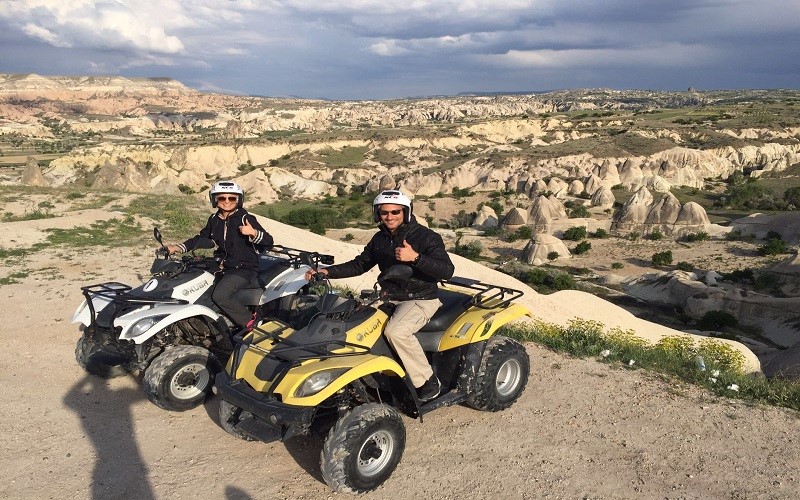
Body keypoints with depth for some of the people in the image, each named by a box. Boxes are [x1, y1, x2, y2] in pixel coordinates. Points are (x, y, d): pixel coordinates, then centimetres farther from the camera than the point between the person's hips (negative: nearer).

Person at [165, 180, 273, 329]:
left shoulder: (245, 219, -11)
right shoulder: (214, 220, 9)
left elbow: (268, 242, -14)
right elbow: (201, 237, 19)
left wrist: (253, 233, -33)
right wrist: (178, 248, 7)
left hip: (244, 268, -8)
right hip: (223, 266, 8)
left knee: (219, 296, -27)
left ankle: (251, 324, -12)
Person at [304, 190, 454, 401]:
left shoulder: (426, 237, -11)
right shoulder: (379, 239, 9)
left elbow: (447, 271, -20)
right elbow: (358, 265, 17)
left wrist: (416, 258, -32)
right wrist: (327, 271, 3)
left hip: (421, 299, -7)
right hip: (390, 297, 7)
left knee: (395, 331, -33)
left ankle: (428, 382, -15)